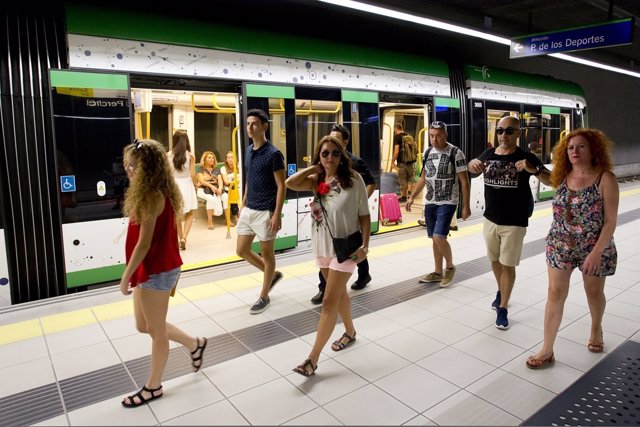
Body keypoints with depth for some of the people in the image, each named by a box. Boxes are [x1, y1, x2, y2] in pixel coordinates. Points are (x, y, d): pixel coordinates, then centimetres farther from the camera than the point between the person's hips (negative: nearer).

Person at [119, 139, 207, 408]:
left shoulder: (151, 196, -20)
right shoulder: (157, 193, 9)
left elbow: (144, 243, -21)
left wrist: (125, 276, -13)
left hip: (156, 271, -10)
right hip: (153, 269, 10)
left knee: (156, 331, 8)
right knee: (144, 326, 21)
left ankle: (153, 386, 27)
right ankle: (194, 344, 35)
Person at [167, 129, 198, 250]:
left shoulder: (168, 155, -4)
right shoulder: (190, 155, -8)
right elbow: (193, 175, -8)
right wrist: (195, 185, 10)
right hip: (187, 185, -2)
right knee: (189, 214, 10)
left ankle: (181, 238, 21)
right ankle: (184, 237, -8)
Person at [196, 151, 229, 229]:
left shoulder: (217, 170, 20)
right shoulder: (201, 169, 8)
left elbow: (220, 180, 6)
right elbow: (201, 180, -6)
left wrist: (220, 187, -17)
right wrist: (211, 186, -22)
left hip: (216, 189, 4)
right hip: (203, 189, -4)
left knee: (225, 197, -27)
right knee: (211, 199, -37)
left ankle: (228, 220, -24)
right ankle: (209, 221, -29)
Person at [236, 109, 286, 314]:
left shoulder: (273, 154, -14)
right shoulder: (248, 151, 9)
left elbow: (281, 186, -14)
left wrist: (277, 215, -18)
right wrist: (243, 205, 17)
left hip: (265, 212, -8)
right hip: (248, 210, 8)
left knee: (267, 253, 6)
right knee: (242, 251, 12)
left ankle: (264, 297, 20)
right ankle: (273, 274, 33)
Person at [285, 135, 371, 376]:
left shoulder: (353, 179, -13)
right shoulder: (316, 180, 0)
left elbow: (364, 216, -9)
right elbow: (290, 183, -17)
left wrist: (365, 246, -14)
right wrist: (314, 168, -10)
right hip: (322, 247, 6)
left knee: (329, 302, -4)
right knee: (339, 294, 23)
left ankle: (312, 359, 3)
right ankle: (350, 332, 46)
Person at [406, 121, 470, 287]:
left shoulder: (456, 153, -10)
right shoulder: (427, 153, 7)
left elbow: (464, 181, -8)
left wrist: (466, 206, -10)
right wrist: (412, 197, 11)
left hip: (447, 203, -6)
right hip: (429, 202, 6)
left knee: (439, 237, -15)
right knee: (434, 239, 11)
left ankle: (450, 266, 11)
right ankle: (438, 272, 24)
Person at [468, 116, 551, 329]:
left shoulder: (526, 157, -12)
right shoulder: (488, 154, -1)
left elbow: (551, 181, -15)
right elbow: (474, 167, 20)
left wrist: (534, 170, -36)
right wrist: (473, 163, -6)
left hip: (514, 223, -4)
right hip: (490, 220, 4)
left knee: (508, 265, 3)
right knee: (494, 260, 20)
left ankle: (503, 308, 16)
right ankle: (501, 292, 45)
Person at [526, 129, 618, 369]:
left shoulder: (605, 179, -13)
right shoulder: (562, 178, 1)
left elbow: (610, 220, -16)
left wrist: (596, 253, -22)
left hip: (594, 249, -3)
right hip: (560, 247, 3)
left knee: (594, 293, 18)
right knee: (555, 294, 0)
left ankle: (596, 328, 49)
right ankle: (547, 350, 6)